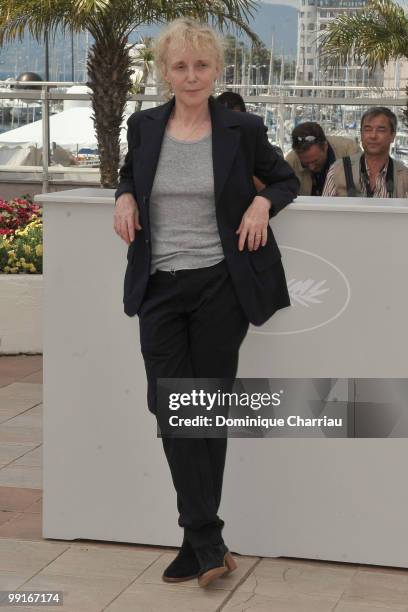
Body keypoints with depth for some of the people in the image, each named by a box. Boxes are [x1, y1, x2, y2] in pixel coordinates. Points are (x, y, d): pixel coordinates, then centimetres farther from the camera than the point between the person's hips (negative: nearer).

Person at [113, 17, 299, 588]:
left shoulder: (241, 129, -1)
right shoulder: (145, 126, 6)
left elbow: (287, 179, 12)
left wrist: (262, 202, -9)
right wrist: (124, 196, 3)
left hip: (220, 285, -2)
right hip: (160, 288, 2)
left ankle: (198, 544, 13)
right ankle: (208, 543, 4)